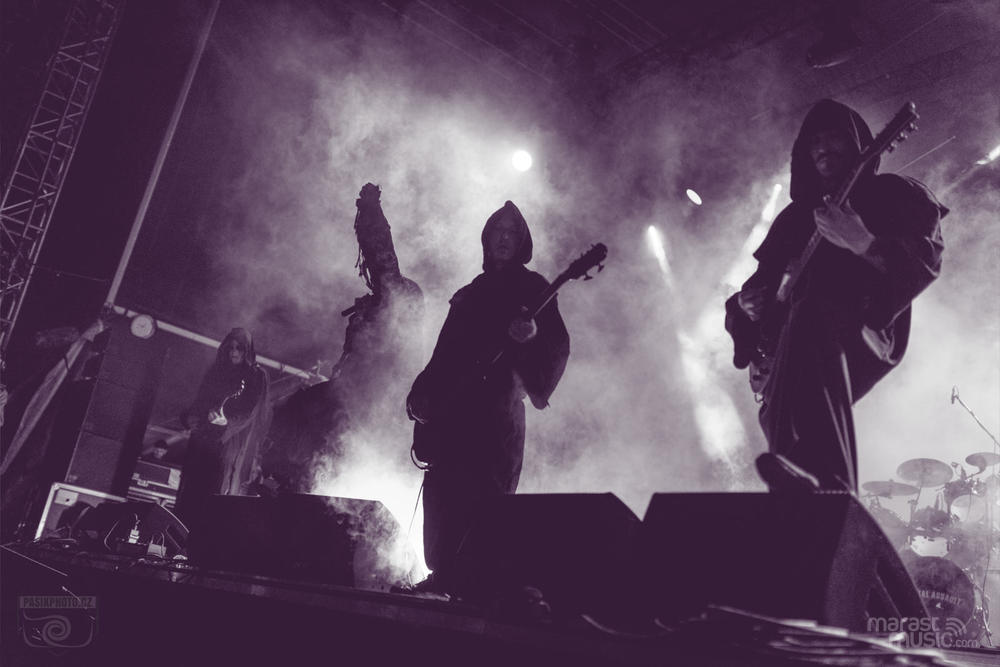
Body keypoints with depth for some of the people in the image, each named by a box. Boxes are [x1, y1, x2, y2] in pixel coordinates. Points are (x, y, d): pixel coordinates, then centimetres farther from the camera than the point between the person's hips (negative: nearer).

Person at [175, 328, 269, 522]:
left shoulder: (256, 376, 3)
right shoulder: (215, 371, 15)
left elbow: (248, 410, -5)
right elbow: (199, 402, 16)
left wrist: (221, 416, -18)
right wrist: (193, 418, -4)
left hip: (232, 443, -4)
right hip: (204, 439, 4)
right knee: (193, 489, -1)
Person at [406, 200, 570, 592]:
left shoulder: (532, 288, 6)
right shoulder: (471, 292, 23)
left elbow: (558, 345, -6)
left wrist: (533, 334, -27)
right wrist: (420, 395, 14)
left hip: (497, 406, -6)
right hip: (451, 407, 6)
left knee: (482, 497, -12)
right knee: (442, 498, 3)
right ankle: (445, 576, 10)